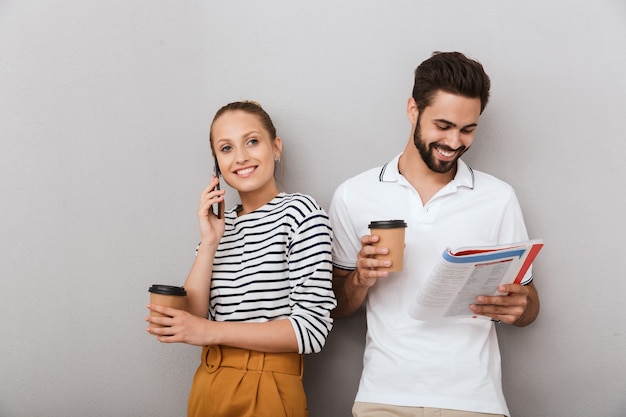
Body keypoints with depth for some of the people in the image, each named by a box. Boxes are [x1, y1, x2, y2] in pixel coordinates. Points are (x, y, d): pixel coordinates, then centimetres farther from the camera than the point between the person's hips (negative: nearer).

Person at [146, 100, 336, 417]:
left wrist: (212, 331, -16)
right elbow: (191, 319, -1)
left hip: (267, 390, -5)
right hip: (208, 387, 5)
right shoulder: (218, 224, 7)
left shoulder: (300, 212, -9)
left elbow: (312, 329, -16)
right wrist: (209, 244, -10)